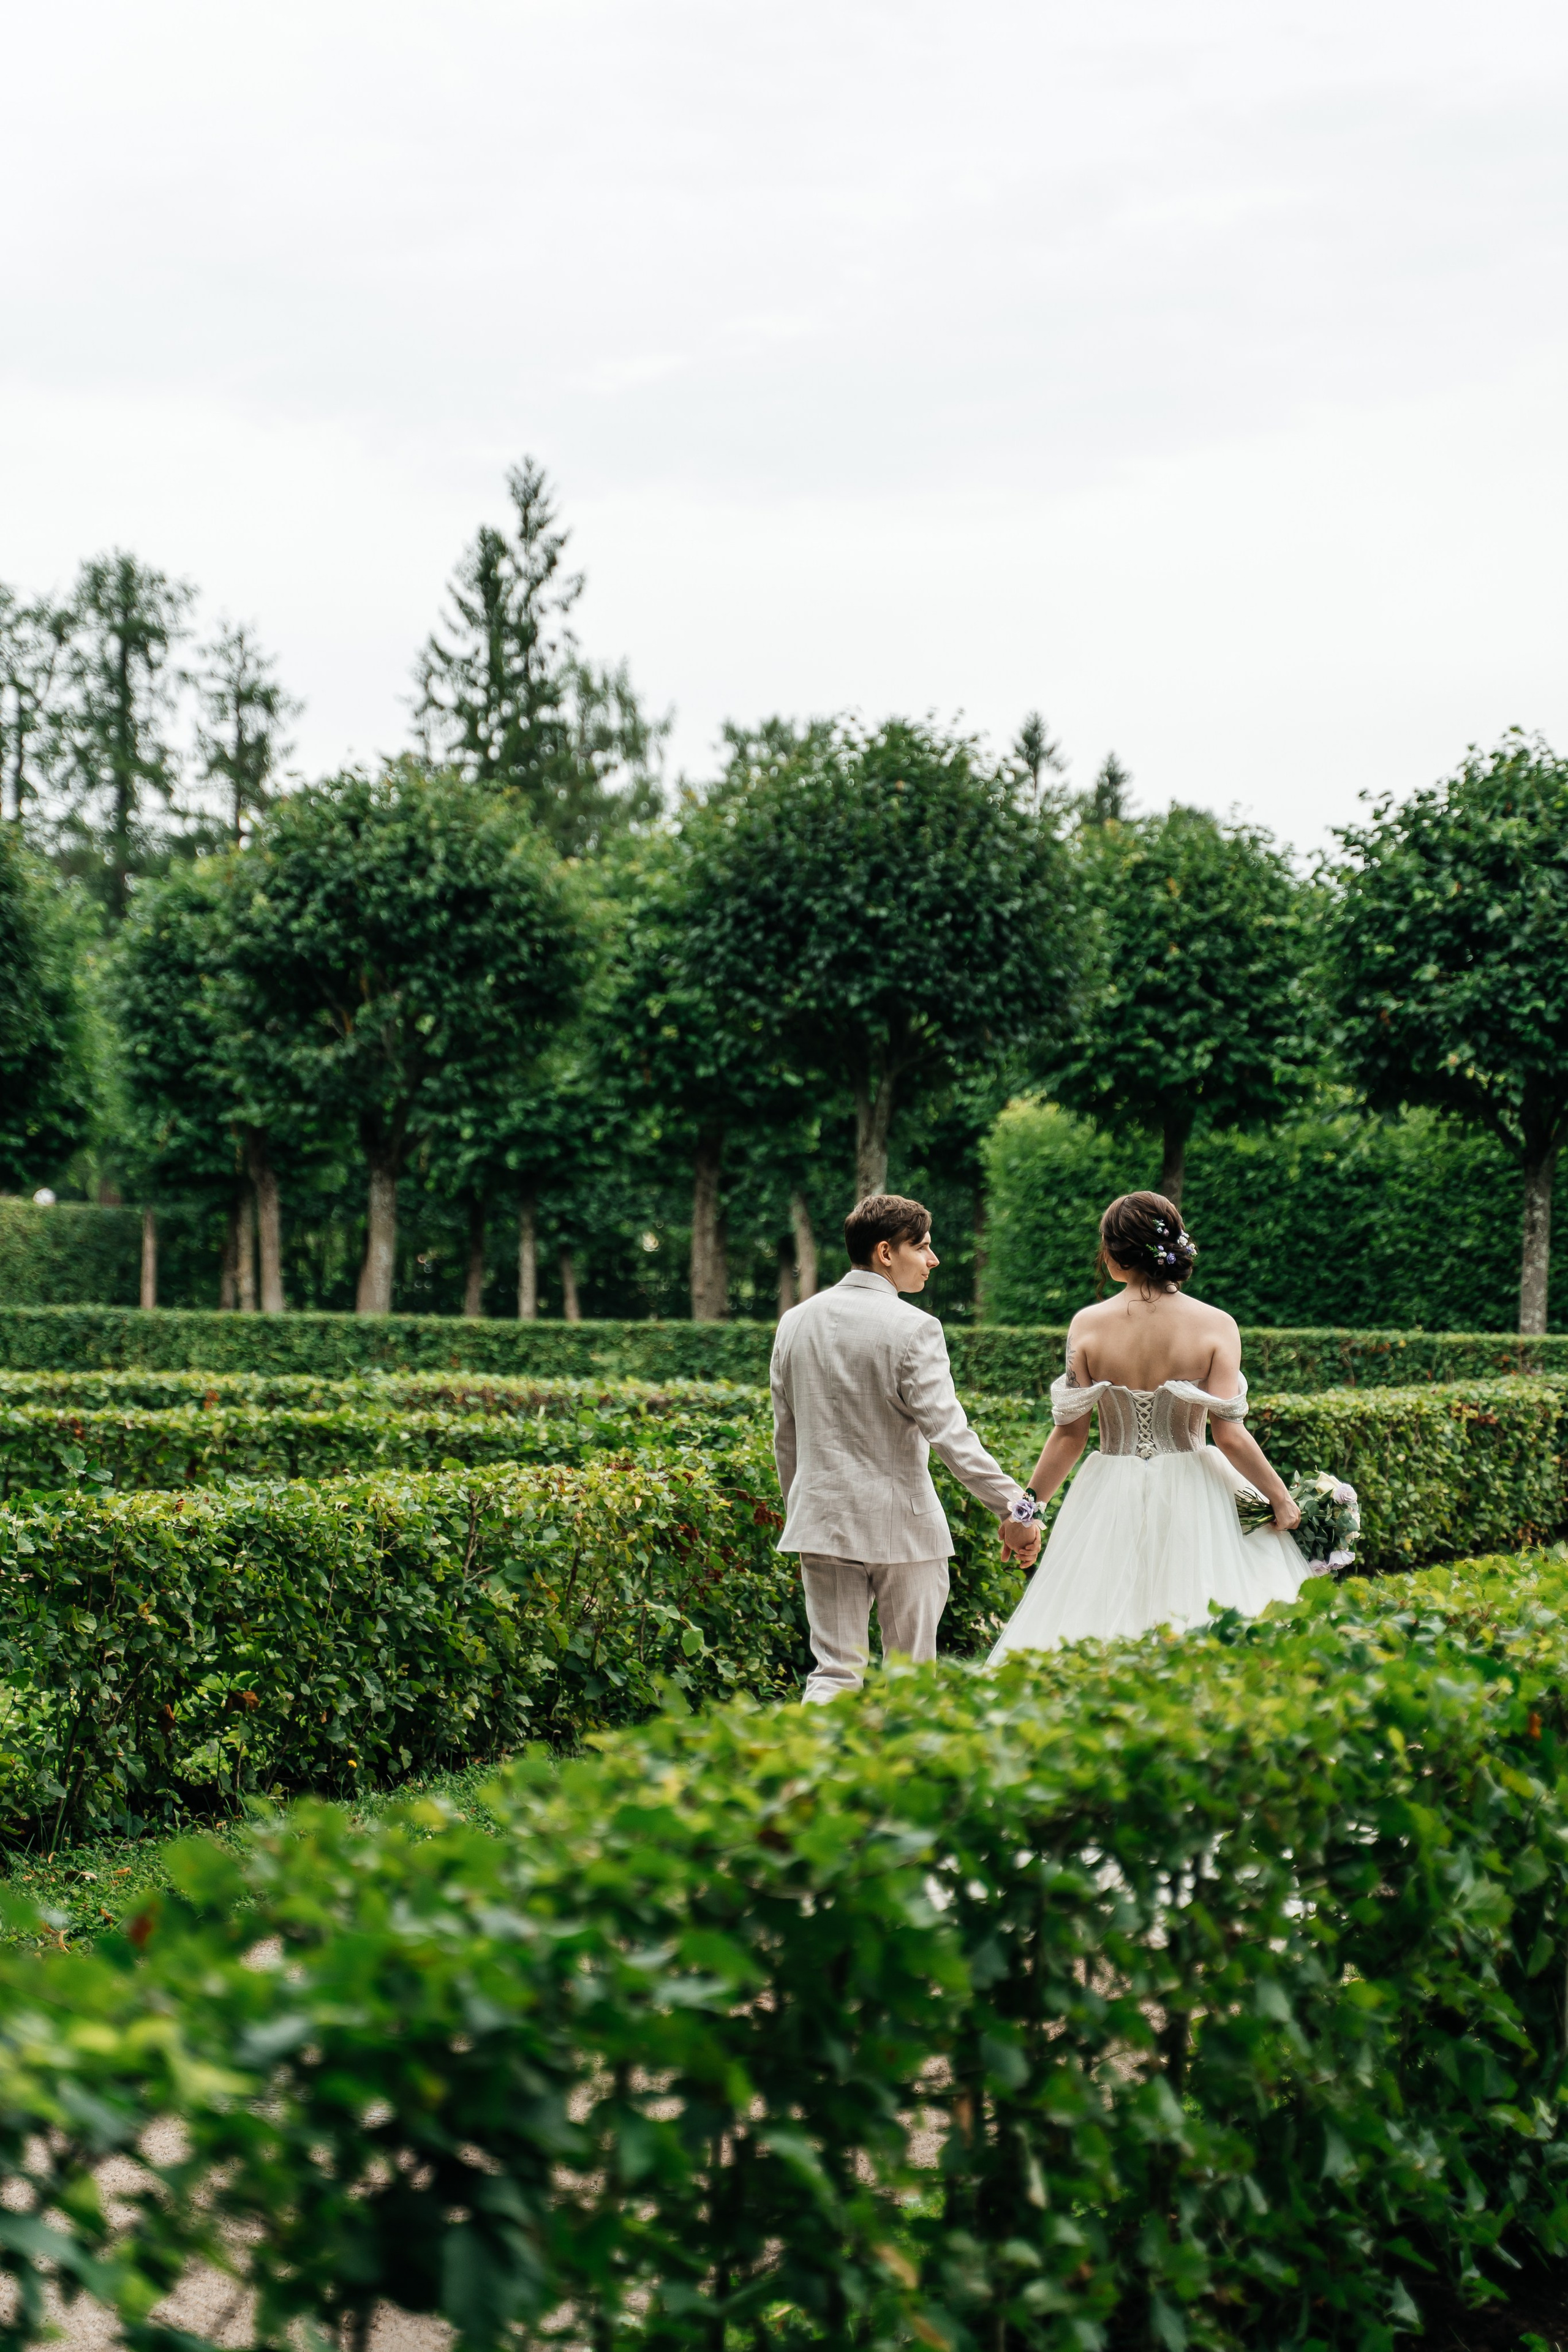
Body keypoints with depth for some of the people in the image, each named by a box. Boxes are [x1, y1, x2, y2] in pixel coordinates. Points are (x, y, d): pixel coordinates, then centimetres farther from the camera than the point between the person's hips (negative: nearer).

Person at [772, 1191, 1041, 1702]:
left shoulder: (795, 1322, 5)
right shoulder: (912, 1329, -13)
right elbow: (949, 1433, -19)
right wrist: (1013, 1507, -18)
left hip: (822, 1522, 5)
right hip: (901, 1526, -5)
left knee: (833, 1674, 6)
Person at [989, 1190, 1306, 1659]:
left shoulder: (1088, 1325, -5)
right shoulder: (1215, 1325, -7)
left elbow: (1070, 1435, -3)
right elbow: (1229, 1435, -11)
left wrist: (1028, 1506, 8)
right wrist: (1280, 1499, 1)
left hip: (1111, 1502, 1)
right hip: (1193, 1498, -1)